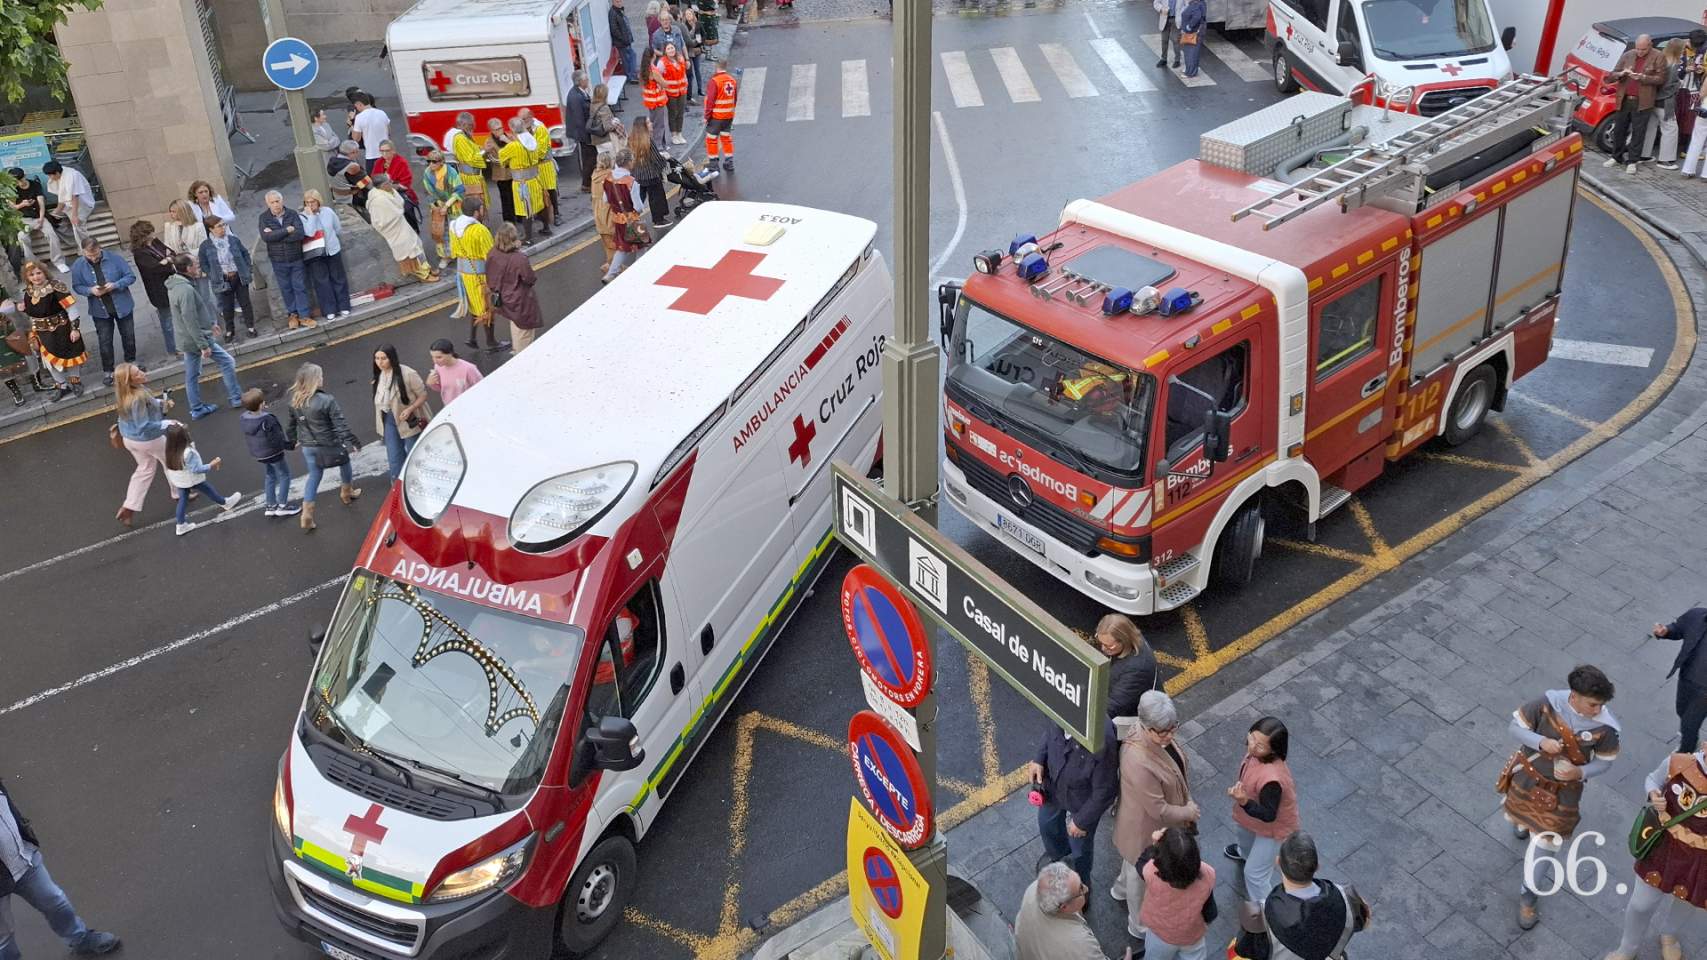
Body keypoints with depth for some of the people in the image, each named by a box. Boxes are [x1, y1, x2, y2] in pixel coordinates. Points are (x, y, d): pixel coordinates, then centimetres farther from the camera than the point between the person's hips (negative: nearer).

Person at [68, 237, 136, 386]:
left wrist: (115, 285, -27)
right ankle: (107, 371, 23)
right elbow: (77, 286, -2)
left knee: (128, 336, 17)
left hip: (122, 306, 0)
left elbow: (130, 276, -10)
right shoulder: (78, 266, -11)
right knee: (104, 341, 7)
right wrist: (90, 290, -23)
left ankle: (131, 361, 41)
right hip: (100, 311, 0)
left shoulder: (114, 258, -16)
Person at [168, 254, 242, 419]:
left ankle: (196, 409, 24)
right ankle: (236, 398, 12)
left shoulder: (174, 286, 6)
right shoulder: (186, 290, -25)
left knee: (192, 375, 15)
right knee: (227, 362, 4)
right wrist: (204, 346, -23)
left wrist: (210, 323, 24)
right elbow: (191, 322, -26)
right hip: (197, 338, -9)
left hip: (186, 340, 10)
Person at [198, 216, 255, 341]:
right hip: (223, 281, -1)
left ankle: (251, 328, 24)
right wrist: (212, 276, -4)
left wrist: (249, 270, 6)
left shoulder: (234, 240, -3)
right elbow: (203, 264, 2)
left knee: (245, 303, 10)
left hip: (240, 277, 1)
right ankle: (230, 332, 23)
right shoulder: (206, 246, -8)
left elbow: (245, 254, 9)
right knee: (227, 307, 9)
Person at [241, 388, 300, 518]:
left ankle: (271, 506, 30)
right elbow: (276, 439, -24)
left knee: (270, 476, 24)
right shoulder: (267, 419, -30)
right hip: (273, 453, -7)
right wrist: (290, 445, -8)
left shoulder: (244, 418, -9)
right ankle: (282, 506, 12)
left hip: (258, 454, 7)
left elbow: (247, 436, 6)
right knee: (284, 475, 11)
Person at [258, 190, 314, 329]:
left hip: (297, 259, 0)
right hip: (278, 261, 1)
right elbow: (265, 237, -20)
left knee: (300, 287, 4)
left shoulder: (292, 214, -6)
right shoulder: (264, 217, -5)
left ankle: (303, 316, 13)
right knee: (286, 289, 11)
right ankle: (293, 314, 25)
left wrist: (275, 235, -19)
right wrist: (287, 231, -20)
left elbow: (299, 234, -20)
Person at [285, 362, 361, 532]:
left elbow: (292, 424, 9)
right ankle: (347, 492, 49)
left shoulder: (295, 401, -5)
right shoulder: (327, 400, -25)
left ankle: (306, 516, 13)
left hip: (307, 446, 5)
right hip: (328, 445, -5)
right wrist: (351, 441, -14)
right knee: (344, 464, 25)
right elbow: (340, 424, -22)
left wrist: (292, 440, 24)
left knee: (314, 476, 17)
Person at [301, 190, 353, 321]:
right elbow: (310, 232, -24)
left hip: (333, 250, 3)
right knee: (322, 282, 0)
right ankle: (329, 311, 5)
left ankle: (343, 307, 21)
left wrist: (328, 236, 5)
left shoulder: (328, 211, -1)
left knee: (339, 279, 10)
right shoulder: (302, 216, -9)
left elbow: (338, 227, 10)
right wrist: (310, 215, -20)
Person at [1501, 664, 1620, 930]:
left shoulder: (1605, 725, -25)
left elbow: (1604, 762, -10)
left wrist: (1580, 772, -29)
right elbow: (1515, 726, -17)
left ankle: (1527, 896, 26)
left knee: (1545, 843, 6)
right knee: (1521, 819, 30)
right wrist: (1541, 741, -35)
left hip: (1563, 791, -1)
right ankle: (1520, 826, 69)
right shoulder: (1549, 703, -27)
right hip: (1528, 777, 1)